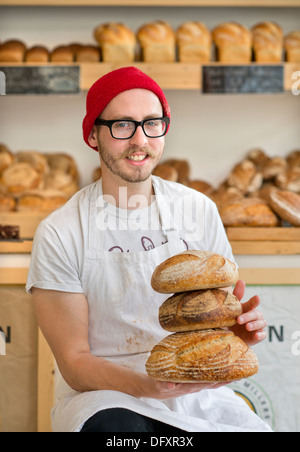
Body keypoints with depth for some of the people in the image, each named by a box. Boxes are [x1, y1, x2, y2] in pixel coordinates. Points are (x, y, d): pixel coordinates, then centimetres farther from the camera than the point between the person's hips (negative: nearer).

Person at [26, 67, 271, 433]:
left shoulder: (198, 210, 5)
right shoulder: (59, 234, -8)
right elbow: (74, 364, -8)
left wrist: (240, 328, -14)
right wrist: (149, 386, -26)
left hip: (197, 397, 4)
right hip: (105, 397, -3)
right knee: (118, 427, -37)